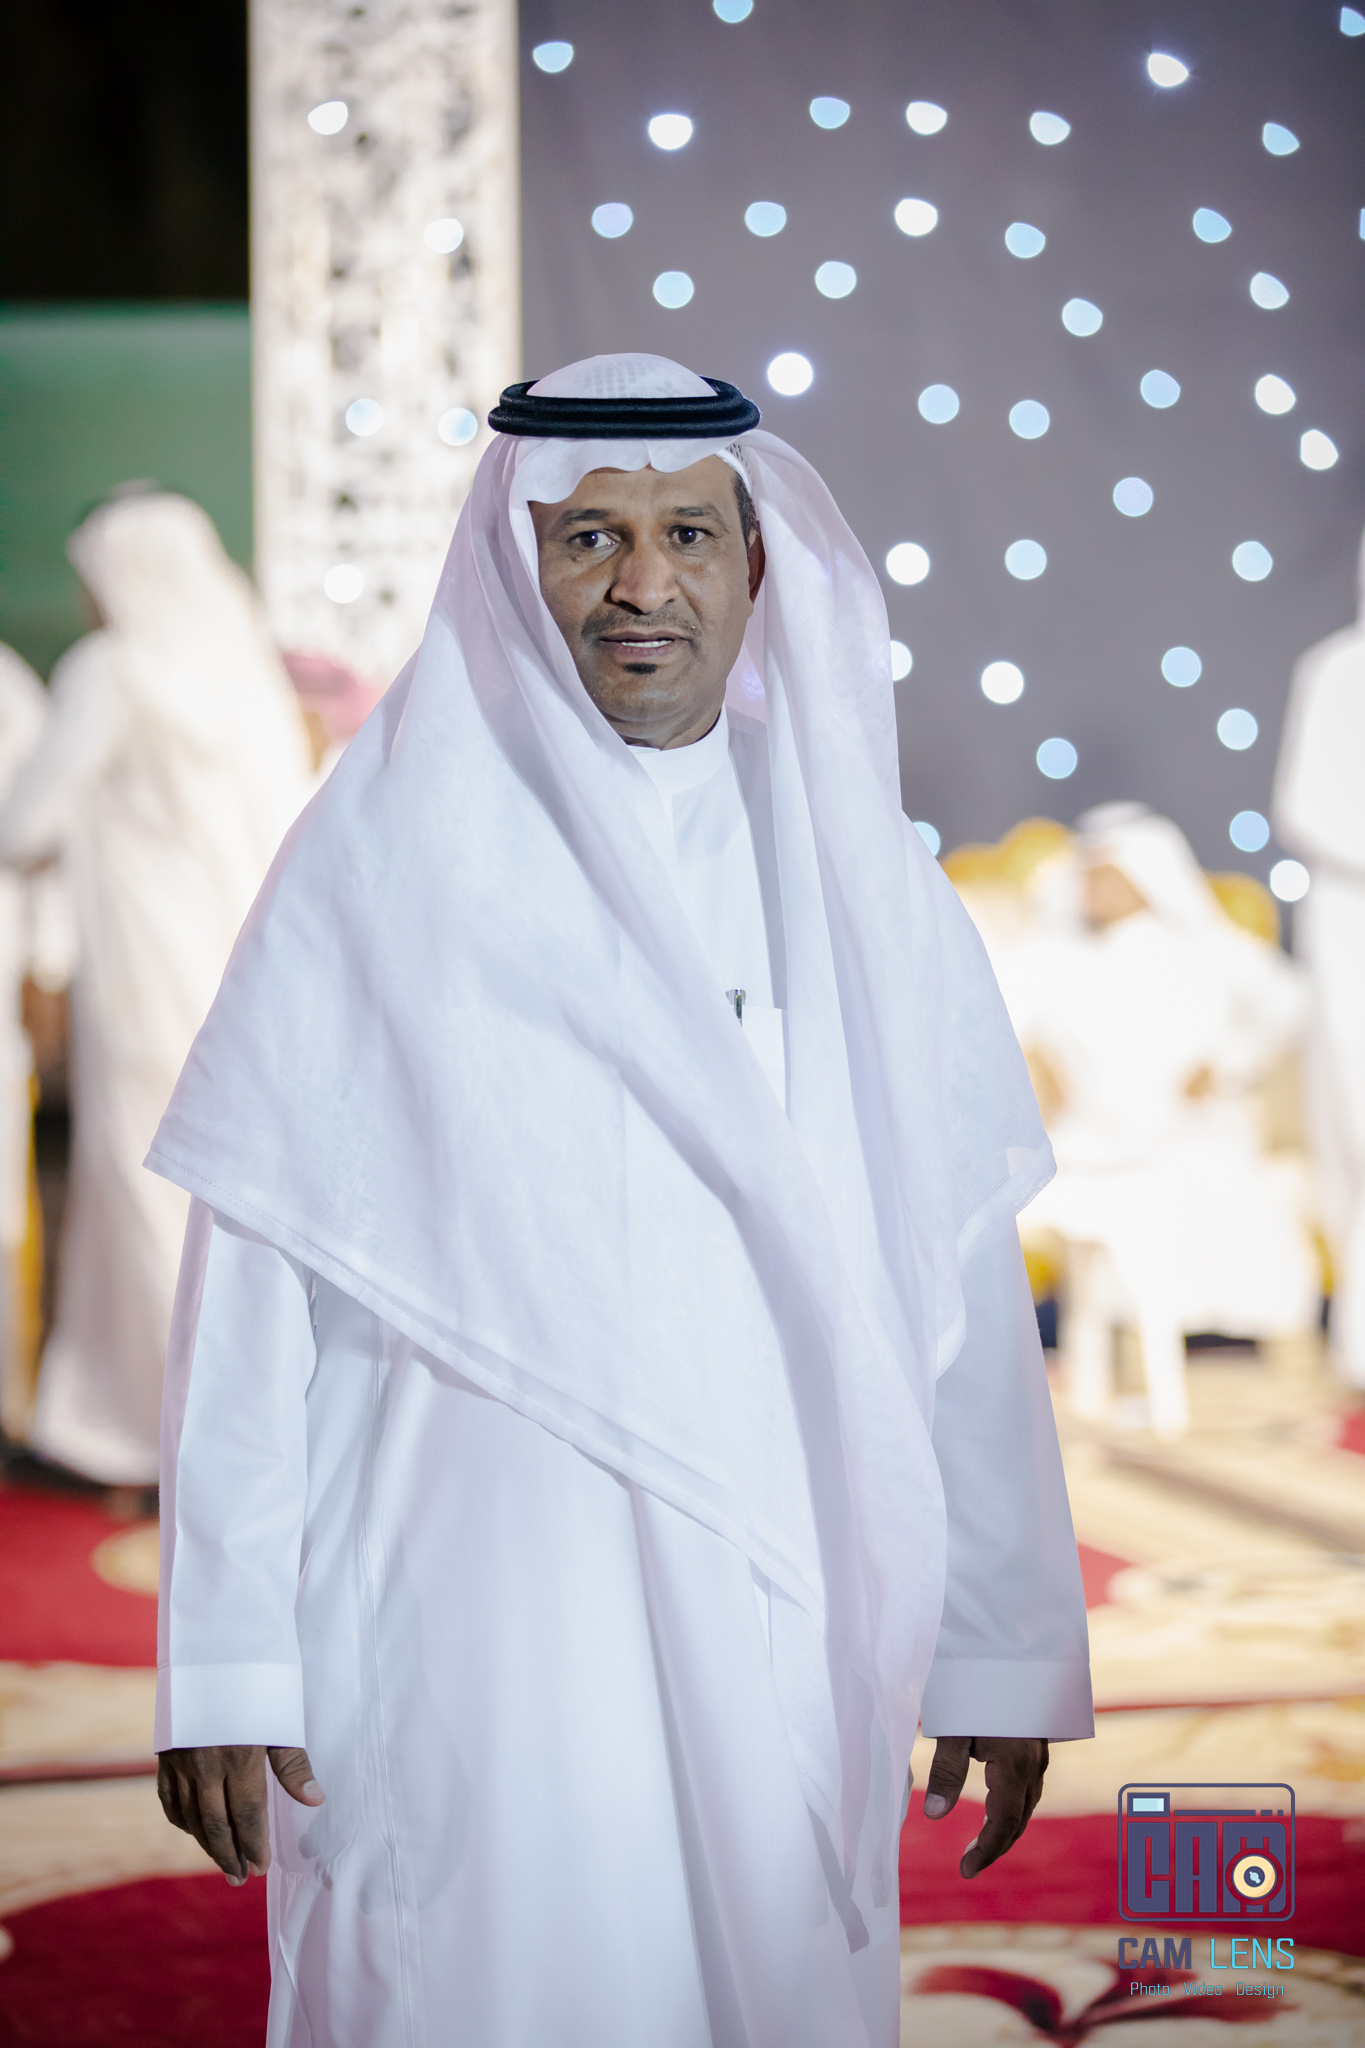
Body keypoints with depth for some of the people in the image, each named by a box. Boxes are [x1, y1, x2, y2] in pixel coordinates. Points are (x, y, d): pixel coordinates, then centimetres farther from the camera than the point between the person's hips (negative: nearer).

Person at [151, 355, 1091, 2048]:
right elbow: (252, 1270, -4)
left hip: (784, 1625, 3)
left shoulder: (855, 878, 7)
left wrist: (1005, 1647, 5)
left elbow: (962, 1280, 7)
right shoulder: (384, 865, -2)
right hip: (465, 1629, -3)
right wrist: (222, 1661, -8)